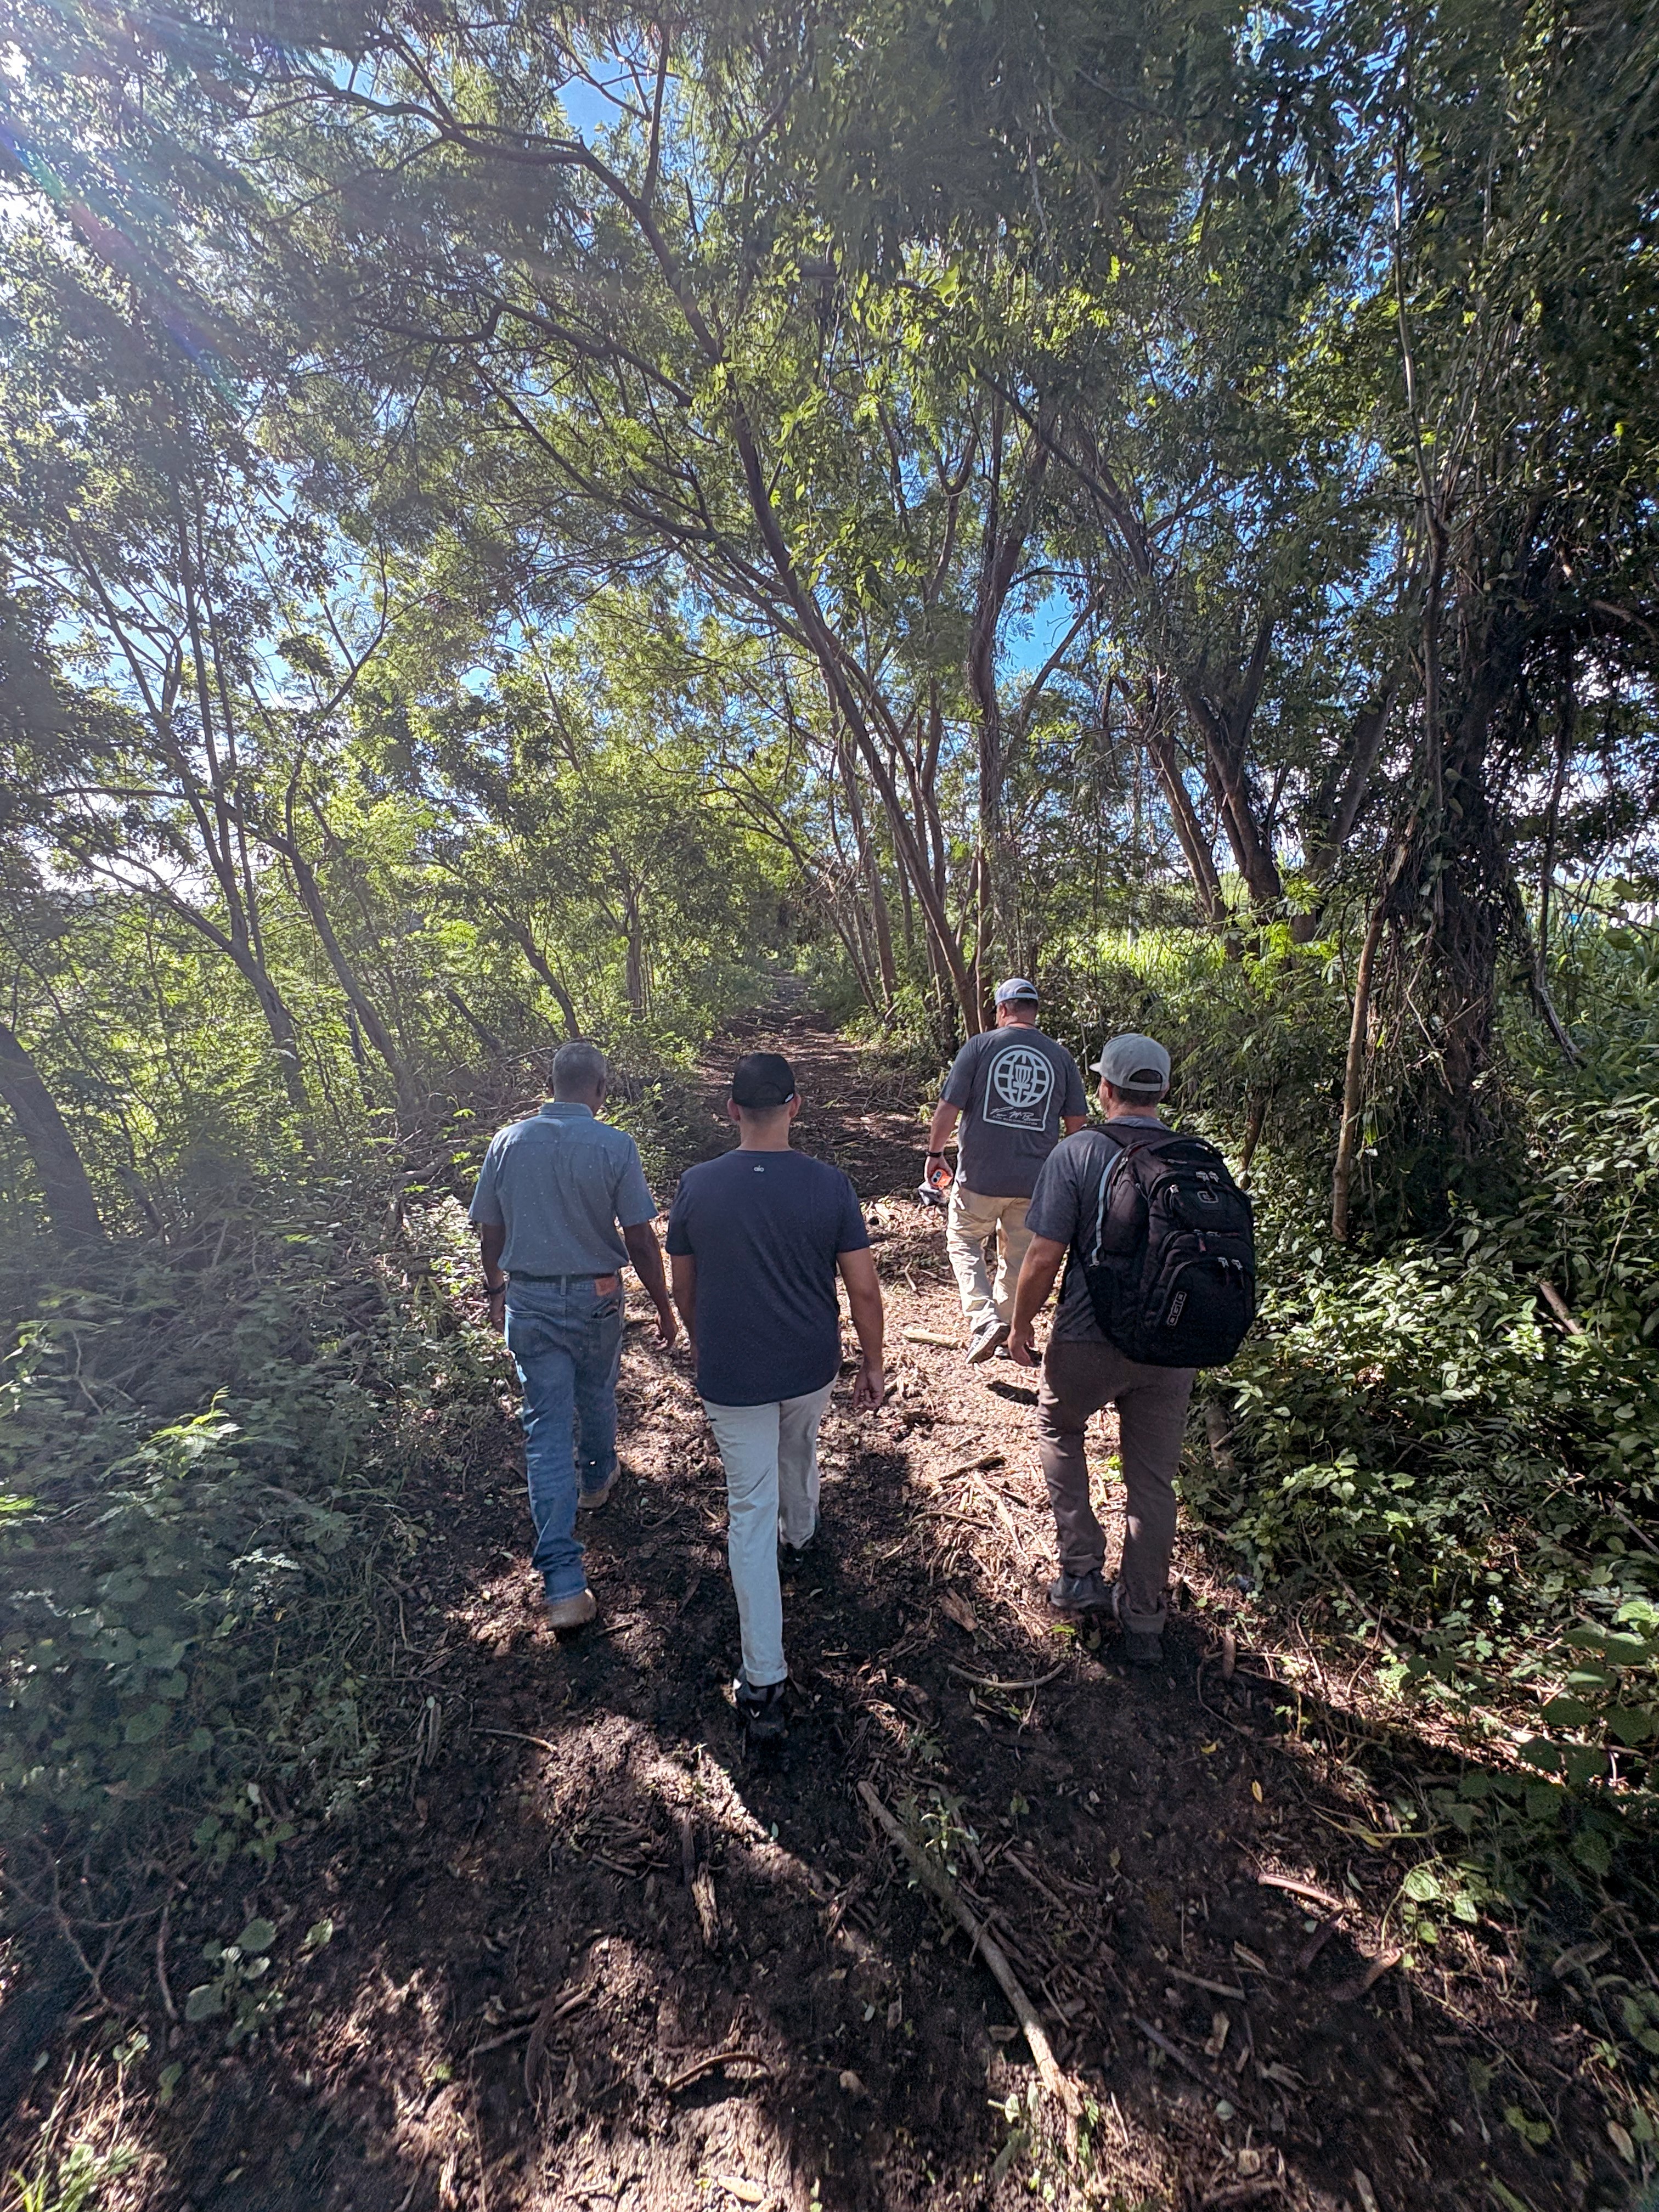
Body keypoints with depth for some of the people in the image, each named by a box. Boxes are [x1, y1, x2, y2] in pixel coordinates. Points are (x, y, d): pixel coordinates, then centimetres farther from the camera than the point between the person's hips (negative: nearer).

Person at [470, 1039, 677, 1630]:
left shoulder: (507, 1142, -4)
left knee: (547, 1424, 5)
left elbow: (489, 1232, 5)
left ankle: (563, 1582, 4)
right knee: (596, 1397, 25)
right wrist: (664, 1308, -1)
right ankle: (596, 1479, 53)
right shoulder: (614, 1146, -14)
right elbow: (641, 1240, -13)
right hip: (594, 1298, -1)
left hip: (528, 1300, 2)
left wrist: (496, 1289, 22)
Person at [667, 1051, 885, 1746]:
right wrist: (873, 1363, 4)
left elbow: (682, 1287, -1)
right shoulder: (829, 1184, -15)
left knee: (750, 1513, 10)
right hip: (810, 1367, 2)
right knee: (799, 1446, 33)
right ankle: (801, 1530, 62)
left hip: (730, 1374, -1)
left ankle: (764, 1682, 16)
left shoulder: (697, 1186, -13)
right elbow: (863, 1287, -11)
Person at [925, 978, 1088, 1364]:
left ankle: (984, 1321, 0)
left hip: (981, 1175, -3)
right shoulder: (1061, 1057, 3)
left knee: (963, 1242, 15)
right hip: (1036, 1180, 3)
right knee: (1018, 1256, 17)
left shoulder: (979, 1046, -7)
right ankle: (1007, 1330, 29)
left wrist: (935, 1152, 6)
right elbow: (1077, 1122, 7)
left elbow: (948, 1108, -8)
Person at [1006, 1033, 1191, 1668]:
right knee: (1153, 1483, 17)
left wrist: (1020, 1326, 0)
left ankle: (1081, 1570, 24)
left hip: (1089, 1341, -3)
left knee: (1058, 1429, 26)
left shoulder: (1078, 1153, -14)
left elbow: (1043, 1259, -16)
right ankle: (1142, 1623, 32)